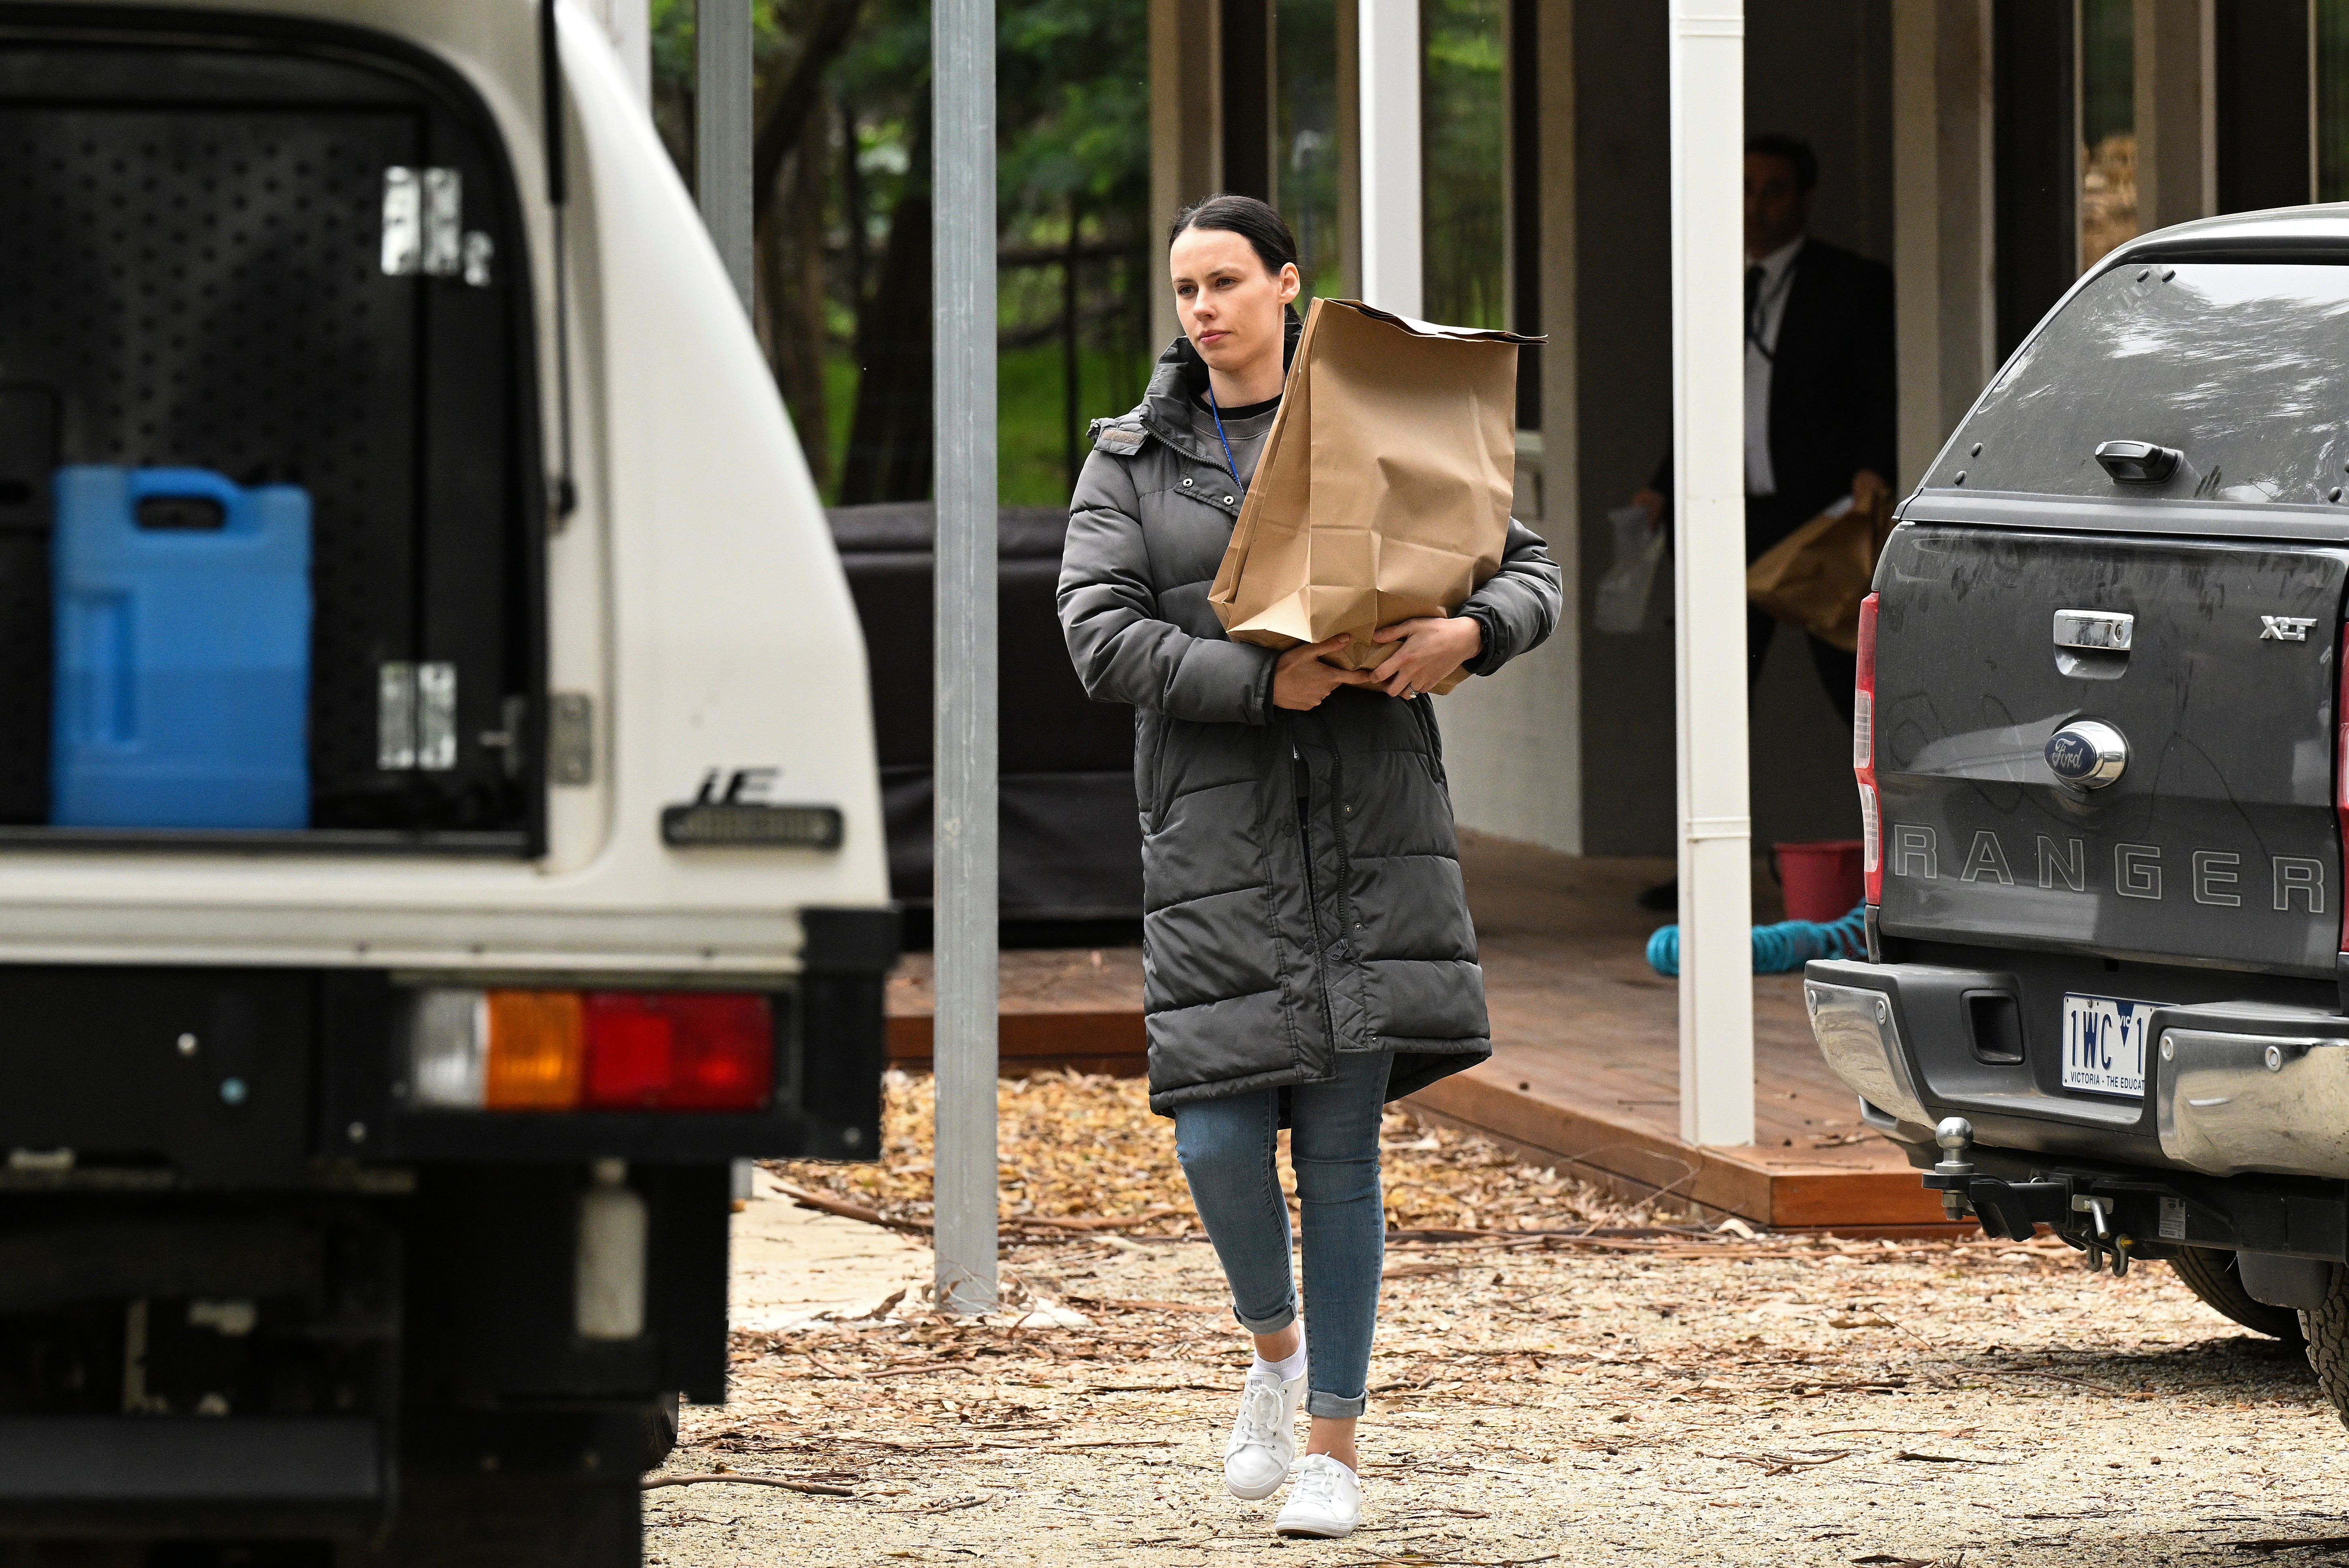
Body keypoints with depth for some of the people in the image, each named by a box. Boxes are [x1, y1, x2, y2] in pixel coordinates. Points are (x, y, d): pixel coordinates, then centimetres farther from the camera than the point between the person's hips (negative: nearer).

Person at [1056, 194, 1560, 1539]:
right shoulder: (1133, 464, 8)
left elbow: (1532, 571, 8)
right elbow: (1101, 635, -4)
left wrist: (1471, 632, -15)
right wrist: (1263, 683, -16)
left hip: (1371, 824, -1)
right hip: (1215, 830, 1)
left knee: (1343, 1139, -2)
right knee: (1220, 1137, -7)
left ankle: (1336, 1444, 7)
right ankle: (1275, 1345, 24)